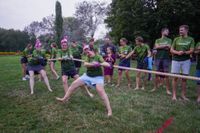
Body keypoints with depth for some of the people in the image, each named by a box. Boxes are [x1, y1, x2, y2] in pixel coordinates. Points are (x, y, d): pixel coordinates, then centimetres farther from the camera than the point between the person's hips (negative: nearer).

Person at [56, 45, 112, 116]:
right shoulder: (88, 57, 3)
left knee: (101, 91, -26)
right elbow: (85, 64, -17)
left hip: (97, 77, -6)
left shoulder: (98, 57, -10)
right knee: (74, 84, 2)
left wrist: (99, 64, -42)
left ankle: (109, 109, -17)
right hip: (87, 75, 6)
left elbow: (106, 64, -24)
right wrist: (93, 64, -35)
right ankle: (64, 99, 16)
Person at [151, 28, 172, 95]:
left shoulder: (169, 40, 11)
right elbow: (156, 47, -5)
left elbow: (168, 48, -4)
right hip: (158, 58, 1)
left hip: (166, 58, -1)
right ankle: (155, 87, 16)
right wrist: (165, 45, -6)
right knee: (157, 73, 5)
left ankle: (168, 89, 6)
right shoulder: (157, 40, 13)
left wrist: (160, 47, -6)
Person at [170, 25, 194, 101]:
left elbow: (191, 51, -3)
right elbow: (171, 50, 4)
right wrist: (178, 52, -15)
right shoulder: (176, 39, 7)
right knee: (175, 77, 1)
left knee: (184, 78, 4)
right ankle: (174, 95, 8)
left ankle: (183, 95, 17)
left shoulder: (191, 39, 5)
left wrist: (184, 52, -22)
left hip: (186, 61, 0)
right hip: (176, 60, 0)